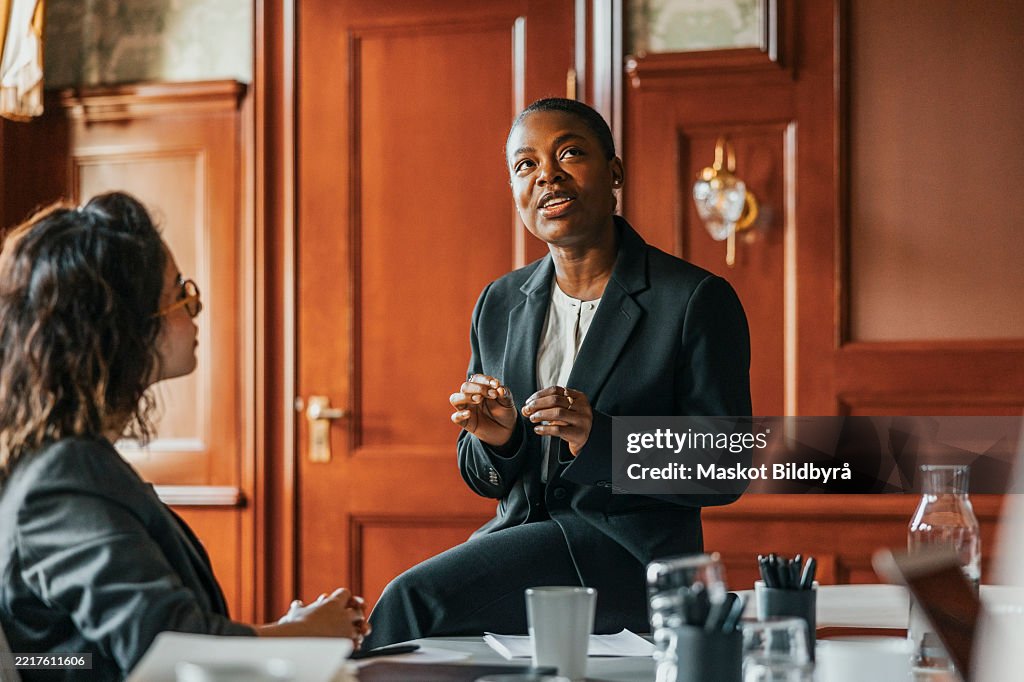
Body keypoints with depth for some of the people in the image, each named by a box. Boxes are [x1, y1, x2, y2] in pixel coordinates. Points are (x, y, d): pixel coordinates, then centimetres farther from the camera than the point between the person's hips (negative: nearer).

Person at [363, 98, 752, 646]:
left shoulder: (698, 302, -7)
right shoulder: (499, 306, 11)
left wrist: (599, 440, -22)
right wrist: (495, 438, -8)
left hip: (627, 556, -5)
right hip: (519, 537, 5)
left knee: (412, 600, -23)